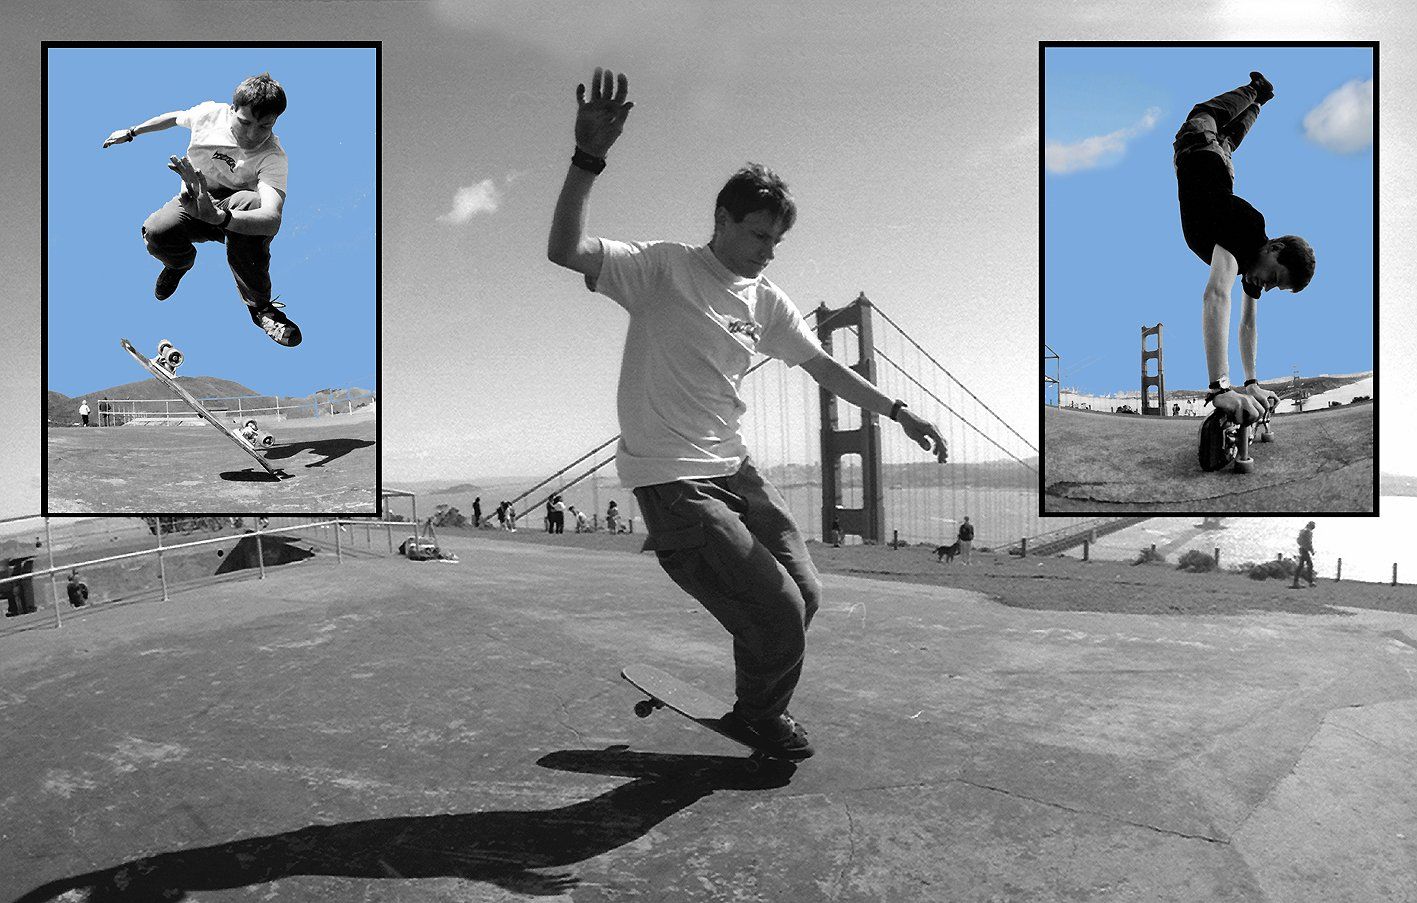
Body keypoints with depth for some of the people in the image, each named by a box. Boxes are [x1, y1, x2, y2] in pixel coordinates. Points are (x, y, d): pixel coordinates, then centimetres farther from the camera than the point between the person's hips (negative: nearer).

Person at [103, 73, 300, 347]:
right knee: (155, 233, -31)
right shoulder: (210, 113, -13)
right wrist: (131, 132, 26)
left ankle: (259, 305, -25)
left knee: (250, 201, -40)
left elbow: (272, 219, -45)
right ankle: (181, 260, 13)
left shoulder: (273, 157, -26)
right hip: (193, 201, 3)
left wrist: (217, 216, -60)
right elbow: (176, 117, 16)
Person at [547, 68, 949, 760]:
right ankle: (758, 717, 23)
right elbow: (564, 250, -21)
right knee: (778, 616, -9)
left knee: (805, 594, 8)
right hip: (669, 479, -7)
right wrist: (588, 158, -34)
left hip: (732, 467, 7)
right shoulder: (663, 268, -8)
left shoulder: (766, 302, 11)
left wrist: (899, 413, 14)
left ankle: (760, 712, 33)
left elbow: (822, 365, 16)